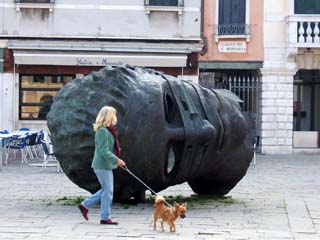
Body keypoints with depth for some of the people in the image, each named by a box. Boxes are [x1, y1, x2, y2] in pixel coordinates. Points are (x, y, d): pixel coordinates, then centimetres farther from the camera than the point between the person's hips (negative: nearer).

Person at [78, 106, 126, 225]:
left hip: (106, 165, 10)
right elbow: (103, 150, -23)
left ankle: (85, 205, 23)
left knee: (106, 190, 16)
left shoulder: (108, 130, 13)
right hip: (102, 165, -10)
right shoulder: (102, 131, -18)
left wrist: (116, 160, 20)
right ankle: (105, 217, 6)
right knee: (108, 191, -3)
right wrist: (116, 160, -26)